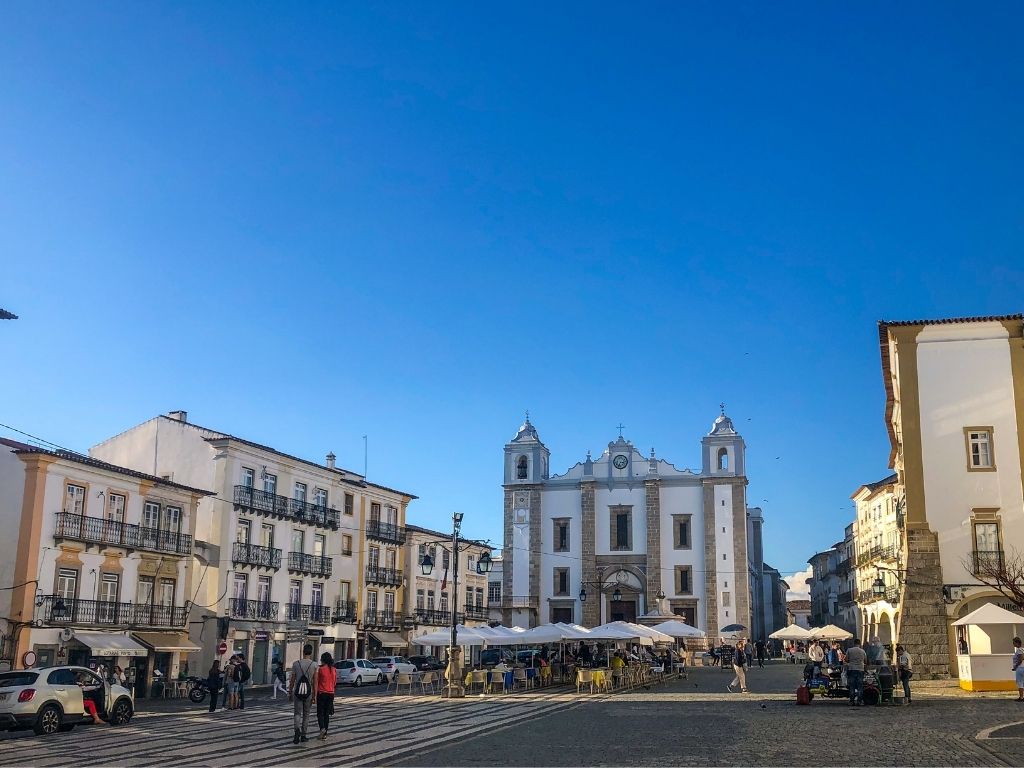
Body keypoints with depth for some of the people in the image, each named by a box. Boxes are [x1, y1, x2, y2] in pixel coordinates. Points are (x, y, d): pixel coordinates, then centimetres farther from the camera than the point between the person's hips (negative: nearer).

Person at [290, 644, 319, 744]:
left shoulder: (296, 664, -2)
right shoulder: (314, 665, -4)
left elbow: (292, 680, 1)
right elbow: (315, 682, -4)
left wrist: (290, 693, 11)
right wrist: (315, 696, 1)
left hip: (297, 692, 0)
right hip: (308, 693, 0)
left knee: (298, 713, 4)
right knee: (306, 714, 13)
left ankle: (297, 729, -22)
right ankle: (303, 735, 16)